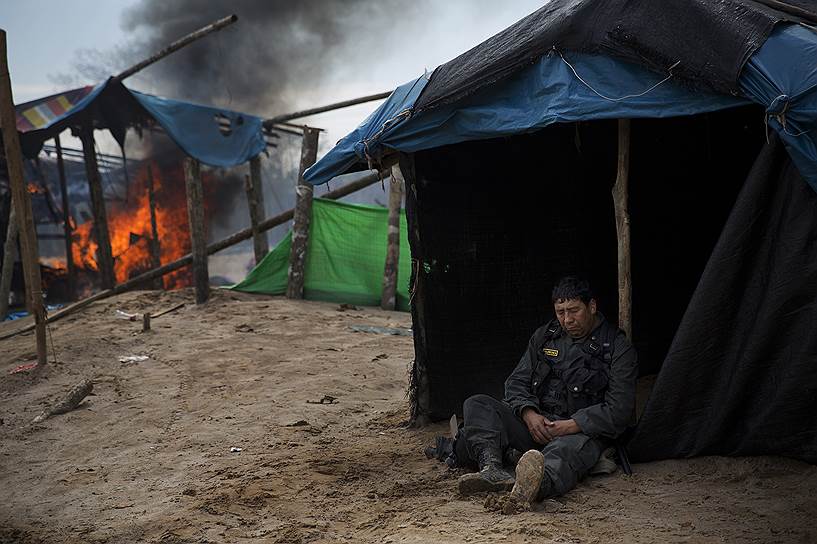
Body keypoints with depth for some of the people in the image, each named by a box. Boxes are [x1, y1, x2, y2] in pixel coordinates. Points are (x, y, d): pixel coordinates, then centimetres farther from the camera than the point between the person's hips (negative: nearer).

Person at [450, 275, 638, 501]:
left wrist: (571, 425, -17)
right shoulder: (544, 336, 14)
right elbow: (516, 382, 14)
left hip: (583, 430, -5)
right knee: (477, 405, -16)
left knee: (566, 450, -42)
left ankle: (538, 484, -76)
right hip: (536, 423, 5)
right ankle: (492, 468, -42)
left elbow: (619, 410, -8)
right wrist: (529, 413, -8)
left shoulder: (618, 348, -1)